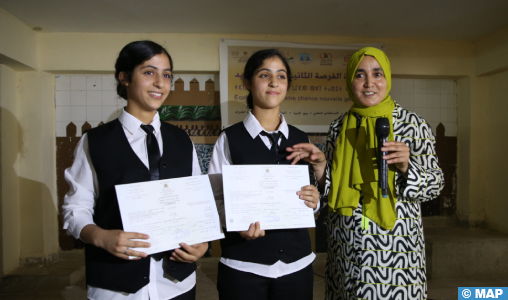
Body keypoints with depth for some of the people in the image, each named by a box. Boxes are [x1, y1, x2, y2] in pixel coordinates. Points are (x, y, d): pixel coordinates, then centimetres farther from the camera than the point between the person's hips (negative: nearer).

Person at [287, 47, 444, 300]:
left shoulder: (413, 124, -5)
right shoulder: (339, 127, 3)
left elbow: (435, 184, -2)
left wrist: (406, 167, -20)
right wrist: (320, 164, -9)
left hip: (394, 244, -2)